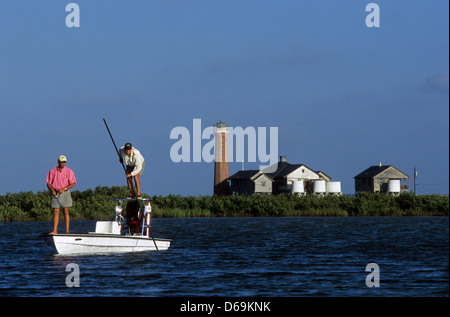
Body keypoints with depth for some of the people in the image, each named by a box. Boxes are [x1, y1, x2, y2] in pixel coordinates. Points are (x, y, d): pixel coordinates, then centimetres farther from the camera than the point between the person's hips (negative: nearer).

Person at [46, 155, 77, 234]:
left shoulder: (69, 171, -1)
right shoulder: (52, 171, 6)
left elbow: (73, 183, -5)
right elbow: (48, 183, 9)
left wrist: (64, 189, -15)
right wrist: (52, 190, -10)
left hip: (65, 193, -2)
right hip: (55, 194, 2)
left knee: (66, 211, -2)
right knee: (55, 211, -3)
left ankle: (67, 230, 0)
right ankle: (54, 230, -5)